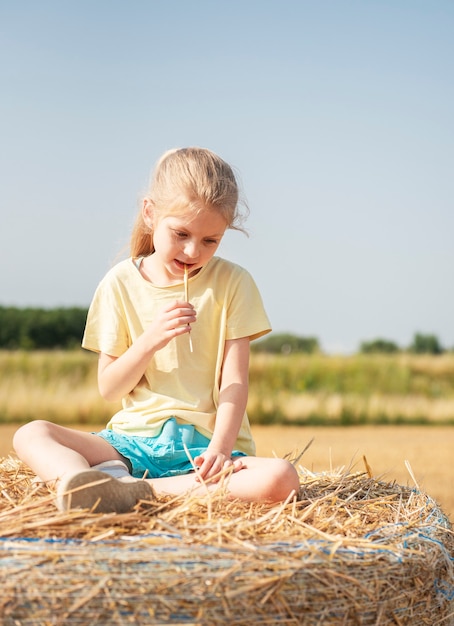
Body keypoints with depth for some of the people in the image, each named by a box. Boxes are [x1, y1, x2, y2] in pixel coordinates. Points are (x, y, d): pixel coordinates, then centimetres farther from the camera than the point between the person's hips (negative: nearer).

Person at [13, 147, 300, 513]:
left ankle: (137, 491, -35)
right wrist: (150, 340, -15)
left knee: (282, 478, -32)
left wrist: (219, 449, -21)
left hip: (206, 444, -1)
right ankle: (81, 480, -48)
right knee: (29, 435, -18)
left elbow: (234, 381, -4)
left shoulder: (232, 283, 1)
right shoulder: (121, 283, 4)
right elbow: (108, 389, 3)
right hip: (134, 441, 2)